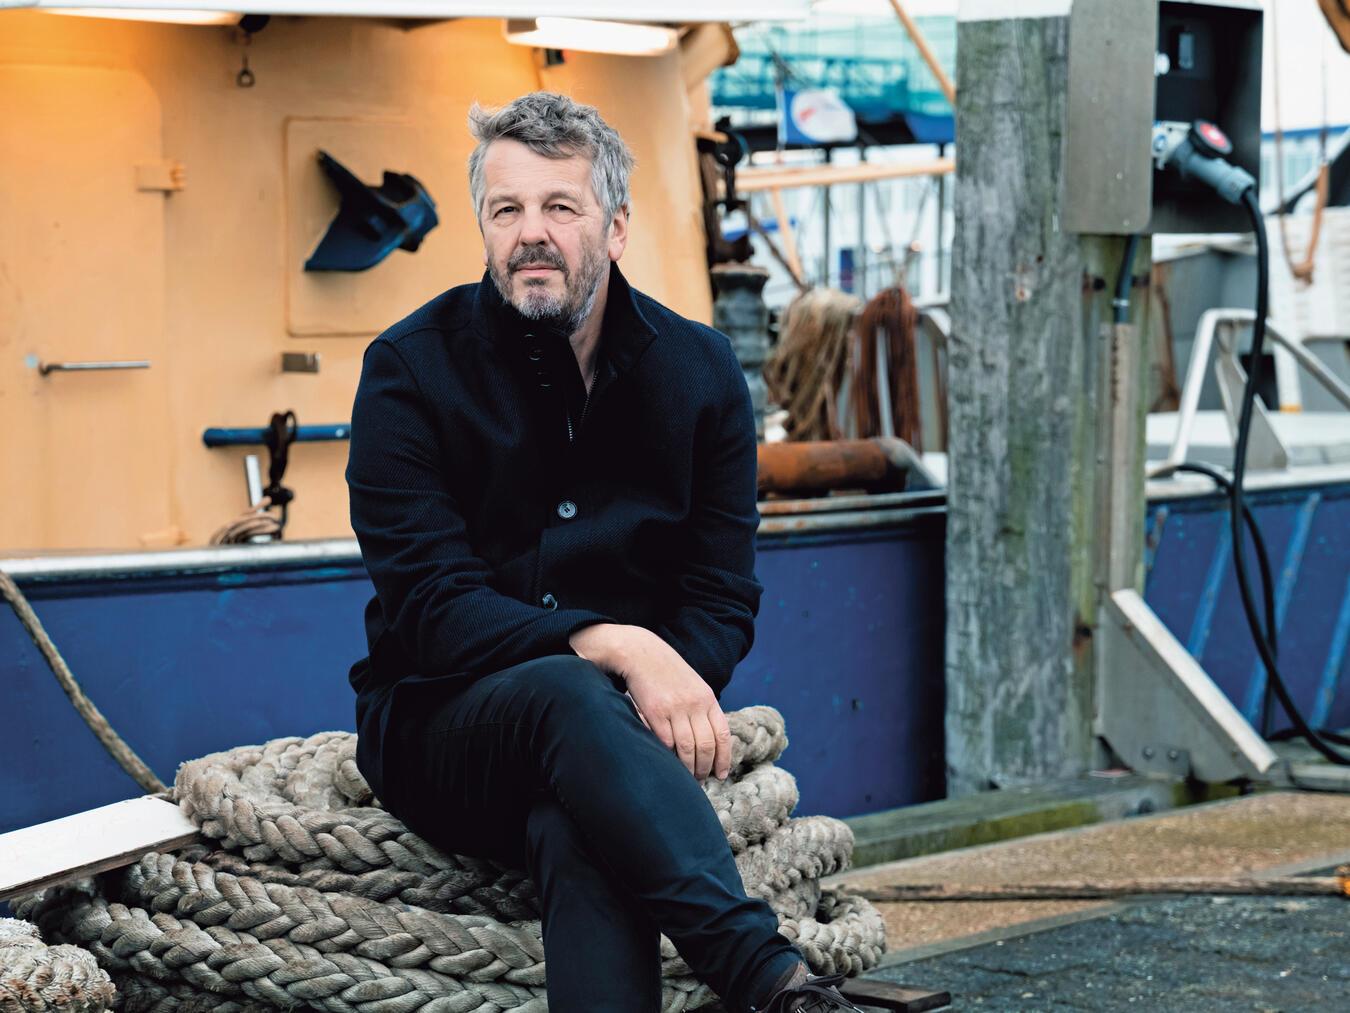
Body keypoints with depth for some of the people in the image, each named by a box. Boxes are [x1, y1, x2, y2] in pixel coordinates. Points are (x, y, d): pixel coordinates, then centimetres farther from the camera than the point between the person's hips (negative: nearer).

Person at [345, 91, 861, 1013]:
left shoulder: (700, 372, 6)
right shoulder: (411, 370, -3)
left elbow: (723, 601, 5)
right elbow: (432, 606, -13)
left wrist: (669, 683, -19)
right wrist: (614, 646, -27)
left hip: (610, 720, 2)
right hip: (444, 723, -2)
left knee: (579, 823, -37)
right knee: (569, 695, -38)